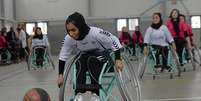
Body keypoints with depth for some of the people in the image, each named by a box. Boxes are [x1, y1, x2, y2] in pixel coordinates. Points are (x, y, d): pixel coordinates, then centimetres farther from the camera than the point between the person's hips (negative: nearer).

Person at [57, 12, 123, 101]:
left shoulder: (95, 33, -34)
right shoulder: (68, 39, -22)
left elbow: (114, 40, -23)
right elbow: (63, 56, -10)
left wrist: (118, 59, -29)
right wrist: (60, 75, -13)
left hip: (103, 55, -3)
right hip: (86, 56, 4)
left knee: (91, 60, -33)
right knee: (80, 61, -28)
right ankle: (79, 93, -27)